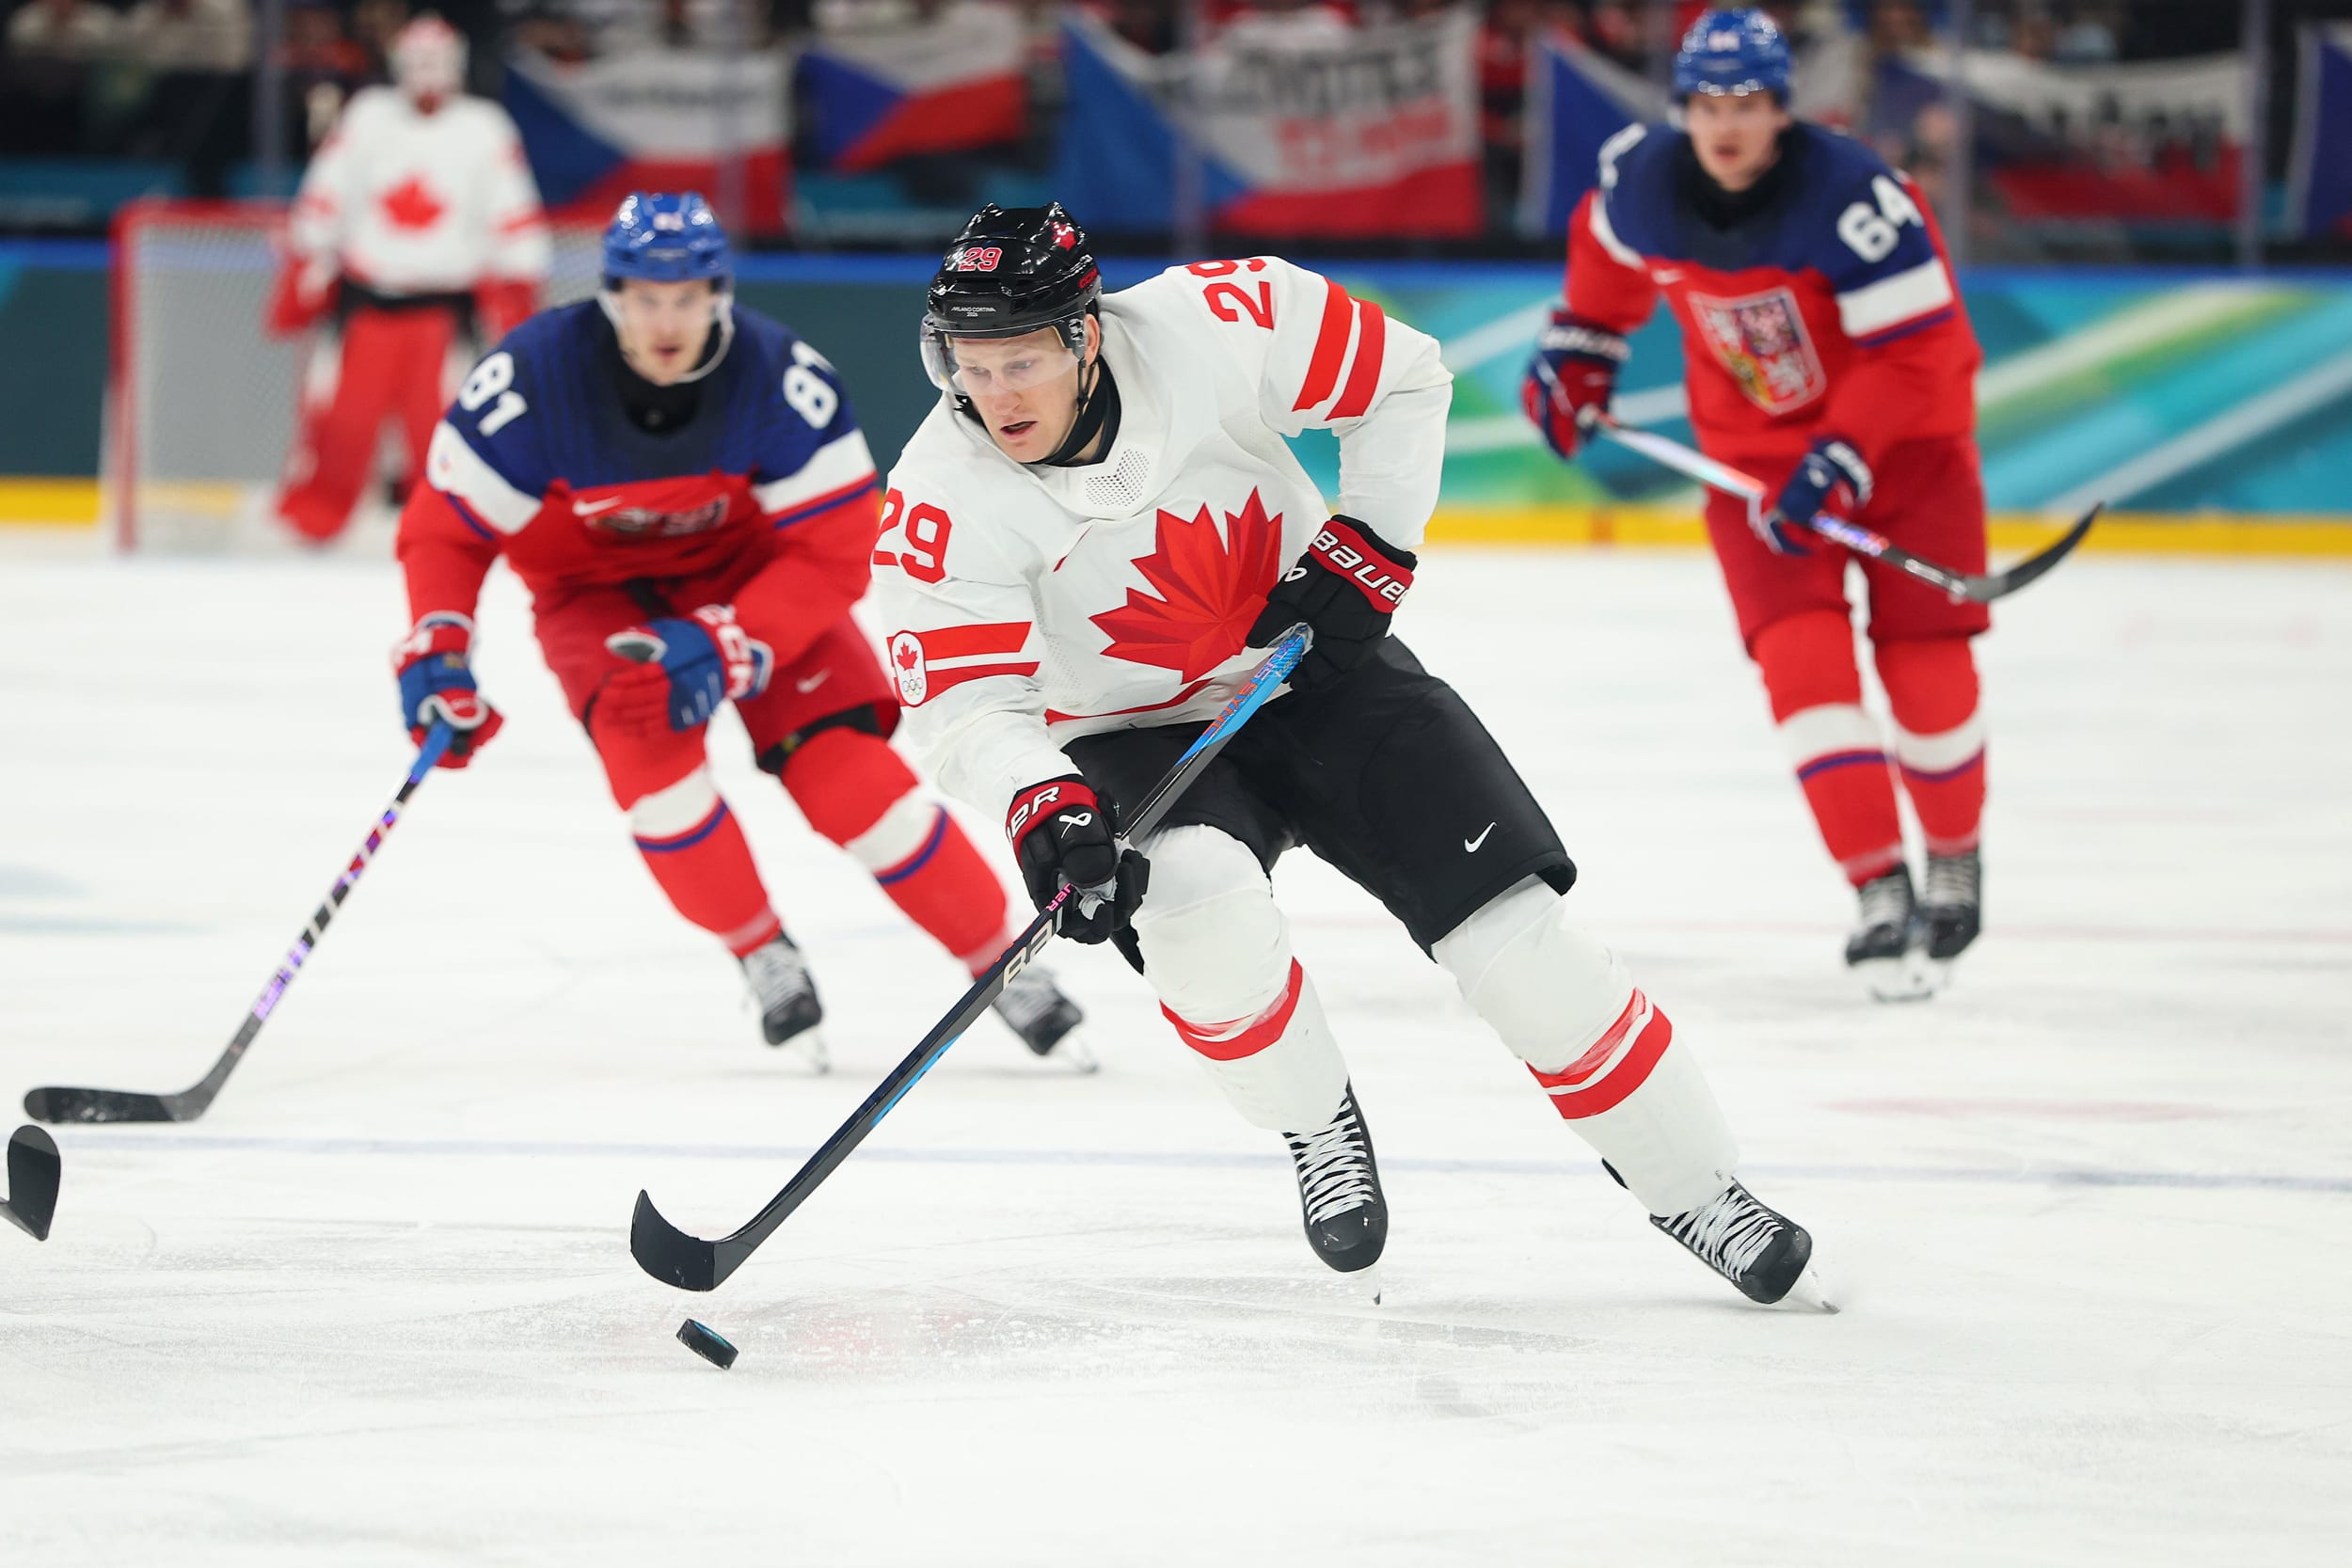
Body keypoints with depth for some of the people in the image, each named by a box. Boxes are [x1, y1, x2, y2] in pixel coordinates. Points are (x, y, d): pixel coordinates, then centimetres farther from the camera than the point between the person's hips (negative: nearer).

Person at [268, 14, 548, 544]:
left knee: (441, 418, -10)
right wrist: (300, 284, 4)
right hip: (364, 296, 1)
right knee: (339, 414, -2)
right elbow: (323, 204, 7)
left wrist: (514, 298, -4)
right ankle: (307, 523, 8)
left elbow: (514, 222, 3)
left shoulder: (486, 131, 1)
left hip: (443, 301, -1)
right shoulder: (367, 119, 4)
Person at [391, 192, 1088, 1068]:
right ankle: (765, 960, -7)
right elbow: (445, 525, -16)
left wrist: (726, 646, -34)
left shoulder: (781, 379, -28)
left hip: (746, 570, 0)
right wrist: (437, 652, -30)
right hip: (594, 588, 0)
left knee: (844, 767, -16)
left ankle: (1006, 967, 2)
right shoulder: (534, 377, -28)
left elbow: (833, 553, -23)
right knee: (643, 736, -28)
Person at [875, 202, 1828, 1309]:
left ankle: (1690, 1185, 8)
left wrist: (1369, 549, -13)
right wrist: (1043, 811, -43)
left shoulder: (1211, 326, -23)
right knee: (1198, 902, -32)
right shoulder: (944, 500, -23)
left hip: (1316, 670, 1)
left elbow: (1402, 378, -7)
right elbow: (963, 702, -25)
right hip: (1134, 740, -1)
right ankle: (1320, 1132, -4)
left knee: (1509, 927, -9)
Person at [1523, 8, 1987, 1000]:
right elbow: (1607, 253, 14)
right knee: (1802, 657, -15)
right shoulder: (1643, 184, -12)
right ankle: (1880, 895, -15)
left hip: (1904, 434, -3)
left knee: (1924, 664, -4)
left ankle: (1954, 861, 23)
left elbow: (1912, 351, -26)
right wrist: (1576, 353, 14)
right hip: (1756, 449, 3)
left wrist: (1837, 464, -32)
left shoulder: (1850, 195, -28)